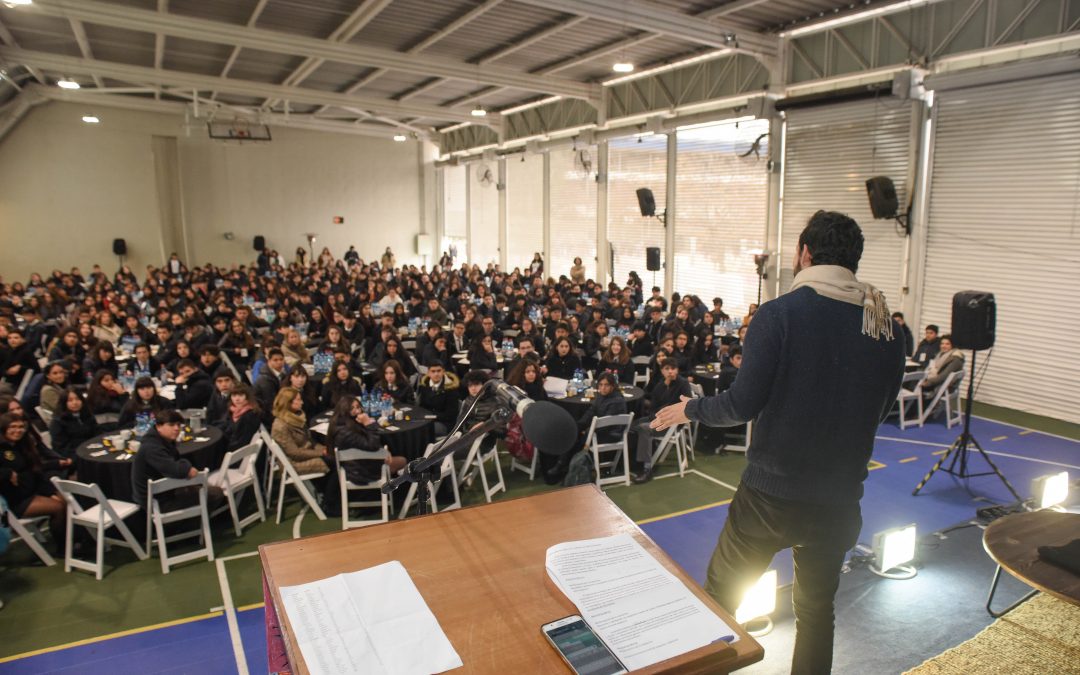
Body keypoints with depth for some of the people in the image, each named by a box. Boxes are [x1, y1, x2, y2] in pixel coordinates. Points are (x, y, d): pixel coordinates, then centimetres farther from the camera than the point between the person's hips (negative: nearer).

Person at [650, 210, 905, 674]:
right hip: (839, 497, 5)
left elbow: (743, 404, -17)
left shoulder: (779, 314, -15)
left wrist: (690, 409, 0)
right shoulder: (887, 328, 0)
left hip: (771, 492, -4)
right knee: (817, 608, 23)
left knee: (720, 593, 16)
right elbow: (877, 411, 11)